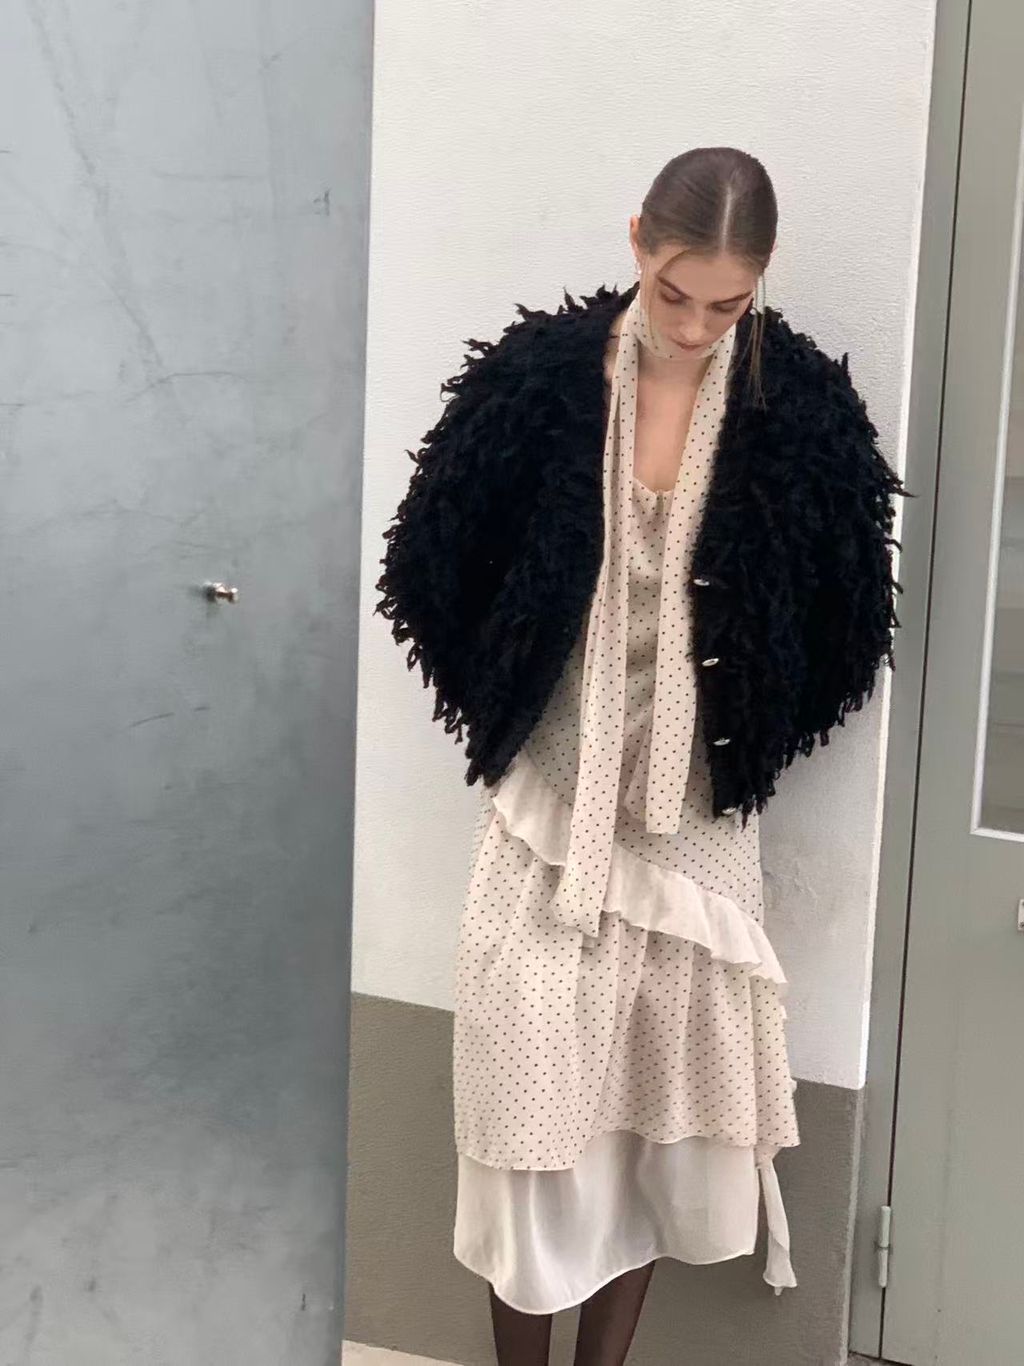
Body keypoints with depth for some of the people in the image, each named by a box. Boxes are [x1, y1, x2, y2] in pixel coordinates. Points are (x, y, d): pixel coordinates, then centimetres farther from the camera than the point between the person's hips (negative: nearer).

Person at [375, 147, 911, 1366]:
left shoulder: (803, 407, -7)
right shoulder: (540, 374, -8)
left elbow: (847, 622, 3)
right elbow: (430, 566, 2)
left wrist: (750, 742, 4)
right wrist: (503, 710, 5)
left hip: (697, 814, 1)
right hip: (551, 800, 0)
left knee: (661, 1106, 10)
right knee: (531, 1094, 3)